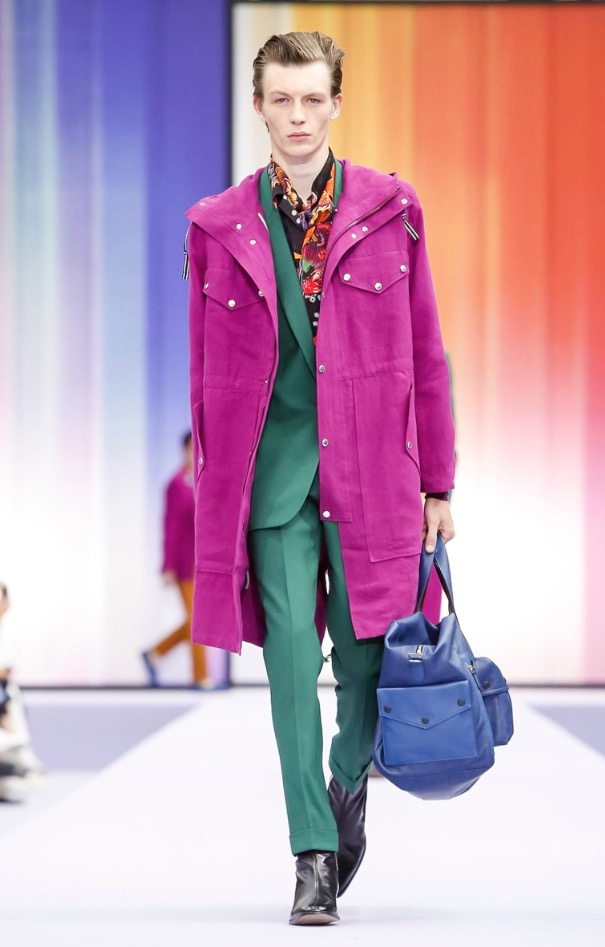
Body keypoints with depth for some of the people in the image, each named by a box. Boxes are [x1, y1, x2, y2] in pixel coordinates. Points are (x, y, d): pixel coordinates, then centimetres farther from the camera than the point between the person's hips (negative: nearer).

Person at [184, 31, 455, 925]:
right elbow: (207, 373, 10)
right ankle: (315, 854, 4)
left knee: (368, 656, 2)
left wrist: (437, 483, 5)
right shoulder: (220, 228, 5)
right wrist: (214, 495, 8)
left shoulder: (388, 212, 4)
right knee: (292, 660, -4)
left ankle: (349, 785, 32)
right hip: (271, 472, 0)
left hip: (369, 468, 0)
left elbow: (426, 357, 7)